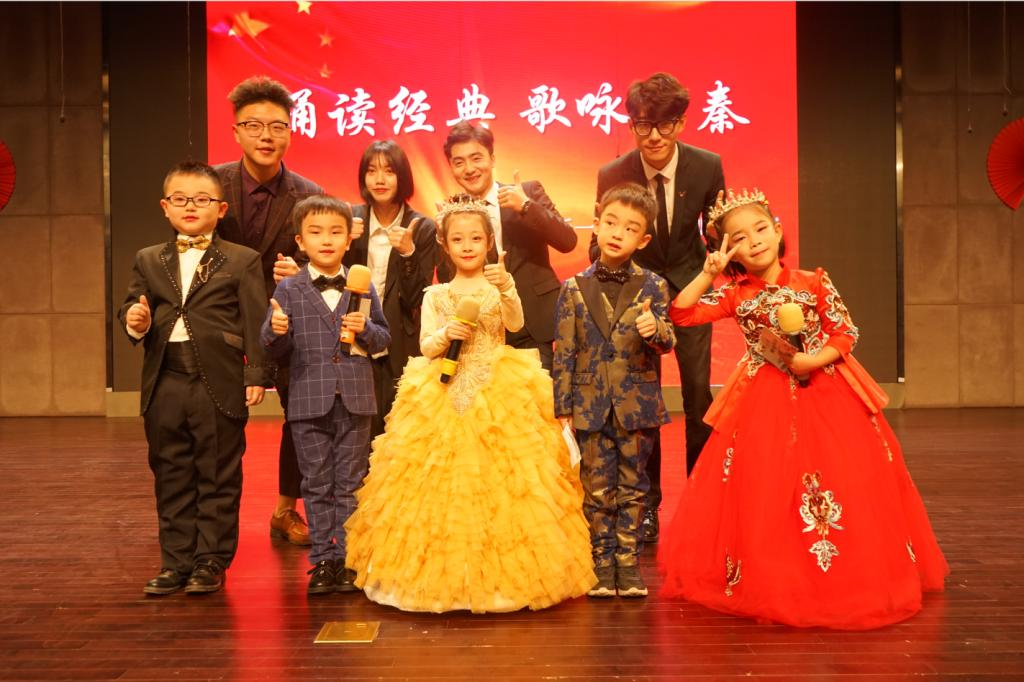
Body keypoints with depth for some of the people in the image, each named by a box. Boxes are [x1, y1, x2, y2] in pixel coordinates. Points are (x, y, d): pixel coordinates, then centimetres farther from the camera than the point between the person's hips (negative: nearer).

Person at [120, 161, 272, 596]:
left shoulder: (242, 261, 1)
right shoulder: (148, 261, 13)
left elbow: (254, 323, -3)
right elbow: (130, 307, 13)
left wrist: (256, 375, -8)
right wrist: (134, 323, -11)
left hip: (220, 384, -4)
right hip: (165, 385, 4)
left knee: (218, 478, 5)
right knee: (171, 478, 11)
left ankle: (211, 562, 16)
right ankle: (176, 563, 22)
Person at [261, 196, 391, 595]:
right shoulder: (289, 290, 2)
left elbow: (384, 338, 9)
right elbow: (276, 350, 1)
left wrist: (366, 329, -12)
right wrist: (276, 331, -21)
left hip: (355, 400, 1)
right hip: (309, 401, 0)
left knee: (350, 486, 8)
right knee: (317, 486, 8)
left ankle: (348, 560, 17)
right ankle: (323, 560, 18)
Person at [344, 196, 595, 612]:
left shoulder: (499, 287, 5)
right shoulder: (436, 295, 10)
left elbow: (516, 324, -13)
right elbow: (425, 347, 5)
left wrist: (507, 289, -29)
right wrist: (446, 334, -14)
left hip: (501, 394, -1)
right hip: (444, 397, 2)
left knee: (500, 478, -5)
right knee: (444, 481, -1)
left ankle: (502, 570, 8)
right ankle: (444, 570, 12)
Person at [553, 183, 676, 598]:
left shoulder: (652, 287, 0)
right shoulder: (574, 288, 1)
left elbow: (667, 340, -9)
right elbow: (563, 352, 2)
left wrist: (655, 328, -33)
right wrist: (562, 408, -1)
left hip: (636, 406, 0)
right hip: (591, 407, 0)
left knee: (632, 489, 9)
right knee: (597, 491, 8)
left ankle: (628, 565, 21)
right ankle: (603, 567, 20)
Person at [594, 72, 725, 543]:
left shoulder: (707, 167, -13)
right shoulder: (612, 176, -15)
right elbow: (602, 243, -5)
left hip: (689, 287, 1)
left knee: (699, 393, 2)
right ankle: (647, 504, 16)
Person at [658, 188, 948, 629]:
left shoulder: (814, 282, -1)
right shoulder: (735, 296, 2)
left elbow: (847, 334, -3)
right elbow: (680, 313, -4)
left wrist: (809, 361, -17)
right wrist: (708, 274, -10)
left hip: (825, 392, -1)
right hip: (764, 403, 1)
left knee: (843, 486, -3)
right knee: (764, 491, -3)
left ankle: (844, 577, 16)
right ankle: (772, 580, 13)